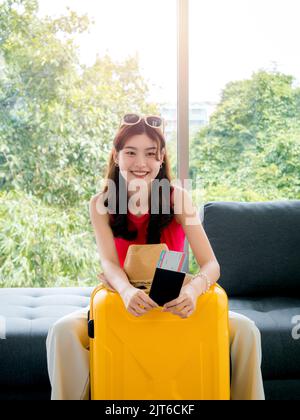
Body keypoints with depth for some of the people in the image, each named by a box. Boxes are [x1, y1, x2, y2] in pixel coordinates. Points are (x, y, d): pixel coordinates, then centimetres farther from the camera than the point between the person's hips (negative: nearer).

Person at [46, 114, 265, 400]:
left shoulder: (178, 198, -11)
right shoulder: (101, 204, -8)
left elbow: (211, 264, -19)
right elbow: (108, 263, -21)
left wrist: (193, 289, -43)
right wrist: (127, 291, -45)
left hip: (174, 303, 0)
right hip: (123, 301, 0)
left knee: (245, 330, -20)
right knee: (64, 331, -28)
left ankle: (244, 397, 1)